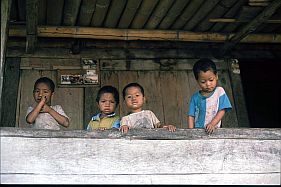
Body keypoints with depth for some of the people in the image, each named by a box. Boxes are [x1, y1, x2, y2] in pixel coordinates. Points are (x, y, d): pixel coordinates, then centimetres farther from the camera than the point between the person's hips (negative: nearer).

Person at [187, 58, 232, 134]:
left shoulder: (219, 92, 6)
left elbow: (222, 111, 0)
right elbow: (191, 116, 9)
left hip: (213, 130, -1)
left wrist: (212, 124, -13)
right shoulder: (195, 97, 10)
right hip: (197, 131, 1)